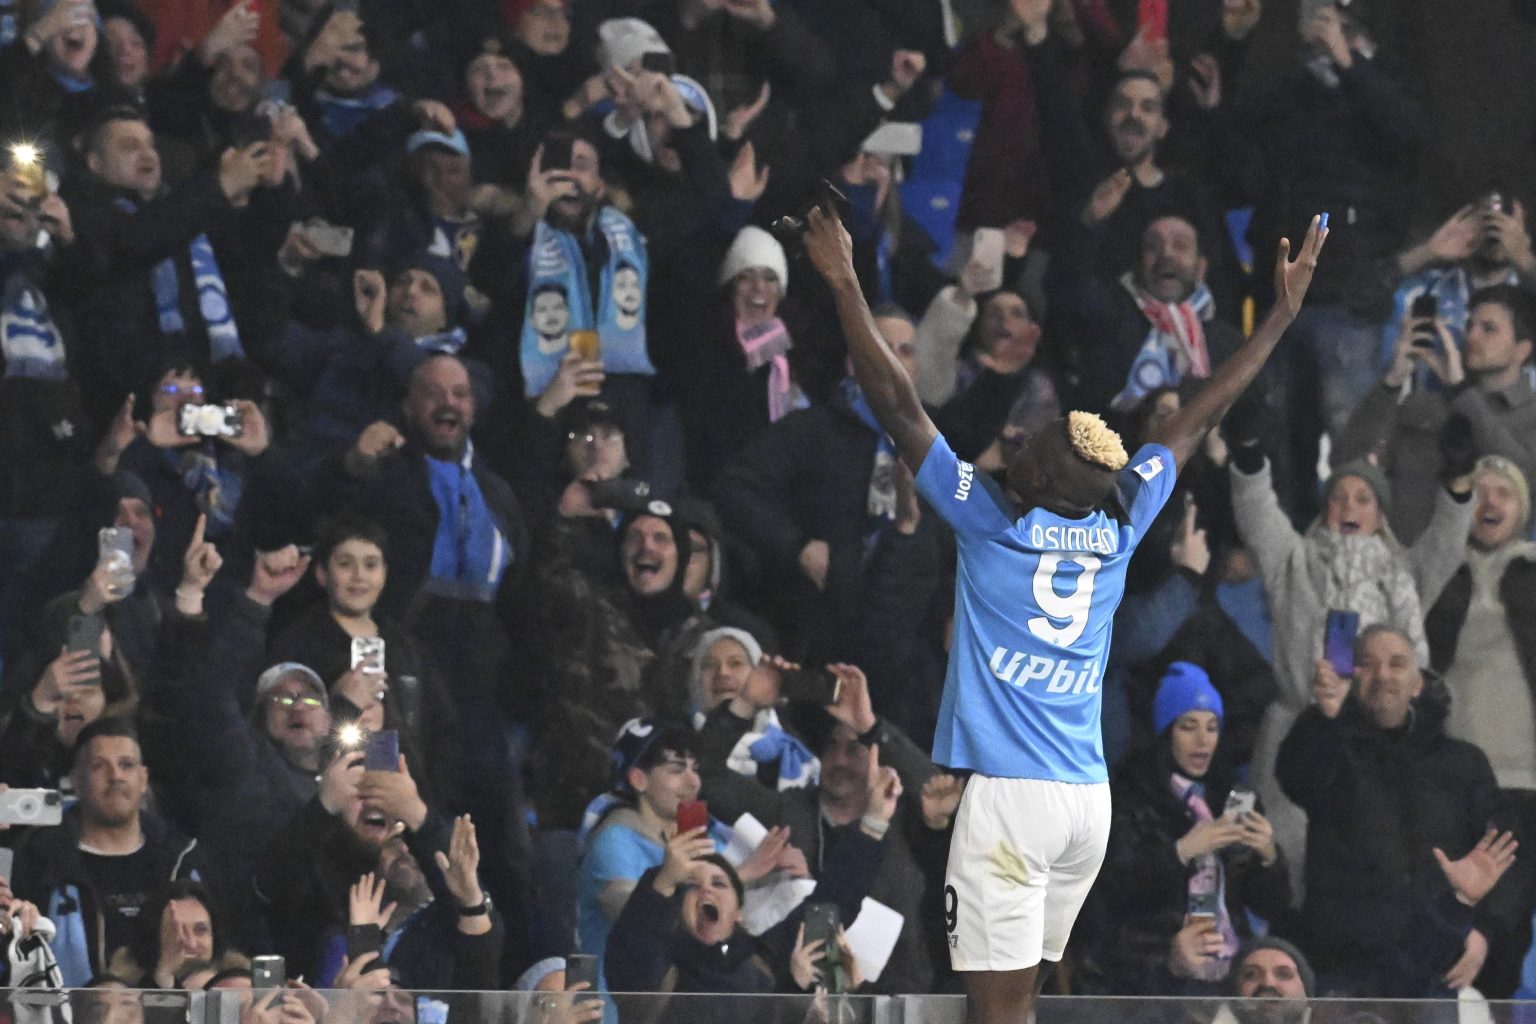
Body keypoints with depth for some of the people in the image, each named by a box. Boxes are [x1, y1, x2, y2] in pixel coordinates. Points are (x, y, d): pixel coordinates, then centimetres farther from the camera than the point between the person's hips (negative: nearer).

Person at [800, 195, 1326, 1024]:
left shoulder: (989, 521, -6)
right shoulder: (1121, 531, 6)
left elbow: (897, 404, -6)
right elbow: (1198, 420, 16)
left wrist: (844, 285, -1)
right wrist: (1283, 311, 26)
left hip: (1010, 797, -6)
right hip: (1090, 800, 6)